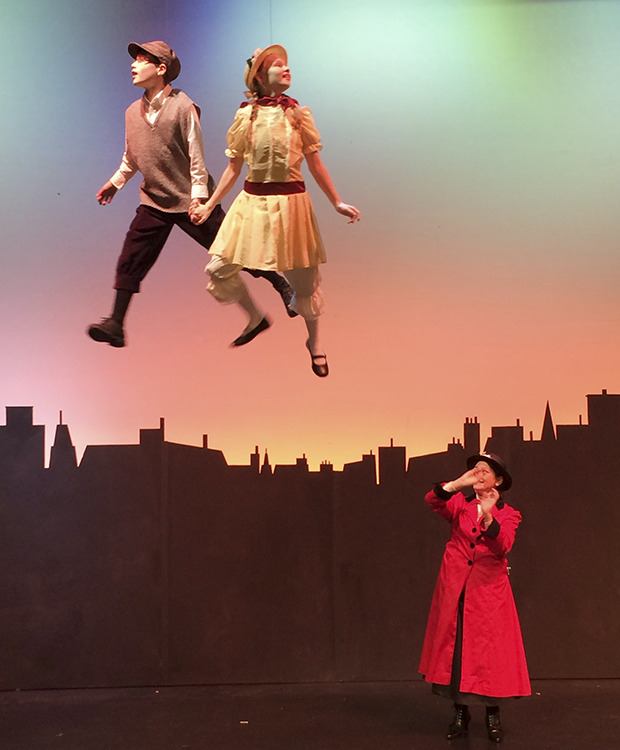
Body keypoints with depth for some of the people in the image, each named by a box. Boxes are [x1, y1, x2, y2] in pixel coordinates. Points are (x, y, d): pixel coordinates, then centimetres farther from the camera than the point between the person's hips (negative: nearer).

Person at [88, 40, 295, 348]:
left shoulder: (183, 107, -11)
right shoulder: (132, 112, 6)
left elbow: (196, 157, -12)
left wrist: (198, 197, -16)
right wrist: (115, 182, 21)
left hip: (190, 200, -5)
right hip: (154, 202, 5)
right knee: (130, 262, -3)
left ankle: (282, 285, 22)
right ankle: (115, 324, 0)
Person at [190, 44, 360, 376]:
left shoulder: (298, 114, 1)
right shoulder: (246, 116, 0)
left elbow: (316, 165, 5)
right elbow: (233, 168, 5)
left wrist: (337, 203, 4)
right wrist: (208, 206, 5)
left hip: (290, 202, -1)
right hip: (252, 201, 1)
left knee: (303, 277, 5)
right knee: (218, 269, -4)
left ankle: (314, 341, 28)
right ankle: (256, 317, 22)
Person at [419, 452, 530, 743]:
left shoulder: (509, 514, 2)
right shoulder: (461, 504, 5)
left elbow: (503, 546, -17)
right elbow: (432, 501, -16)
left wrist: (488, 516, -32)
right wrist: (459, 483, -30)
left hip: (489, 590, -1)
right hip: (455, 587, 1)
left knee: (490, 650, 0)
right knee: (455, 648, 4)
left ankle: (492, 714, 16)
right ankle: (460, 713, 17)